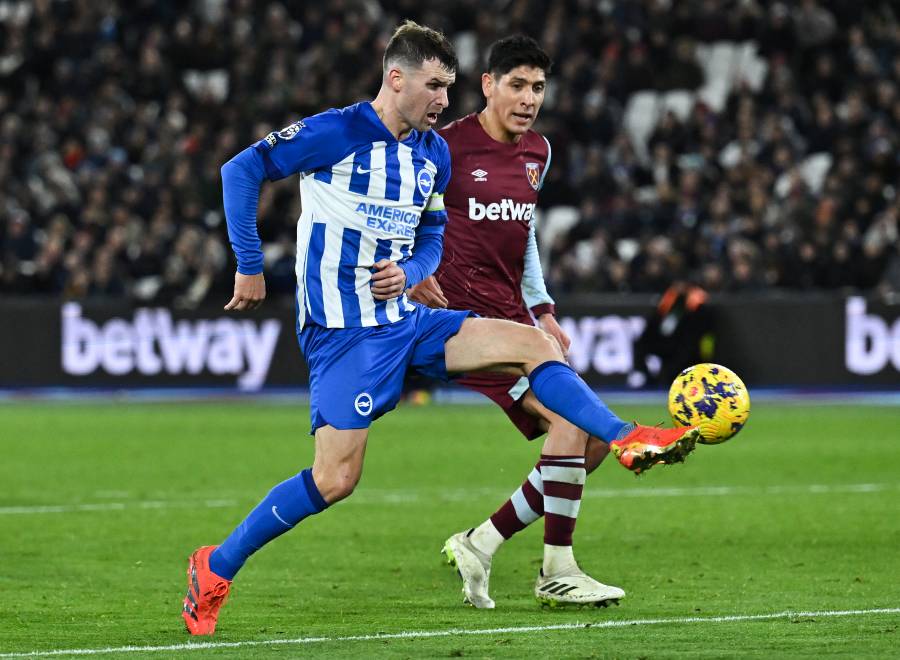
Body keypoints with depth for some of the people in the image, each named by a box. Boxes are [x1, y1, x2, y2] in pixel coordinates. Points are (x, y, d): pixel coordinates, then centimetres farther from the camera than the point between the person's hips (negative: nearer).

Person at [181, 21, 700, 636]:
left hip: (407, 320, 7)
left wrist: (409, 273, -2)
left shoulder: (434, 152, 10)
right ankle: (215, 568, 1)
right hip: (344, 330, -7)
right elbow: (241, 170, -10)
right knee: (335, 480, -12)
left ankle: (628, 441, -8)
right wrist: (250, 267, -11)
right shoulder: (337, 134, -12)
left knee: (534, 344, -6)